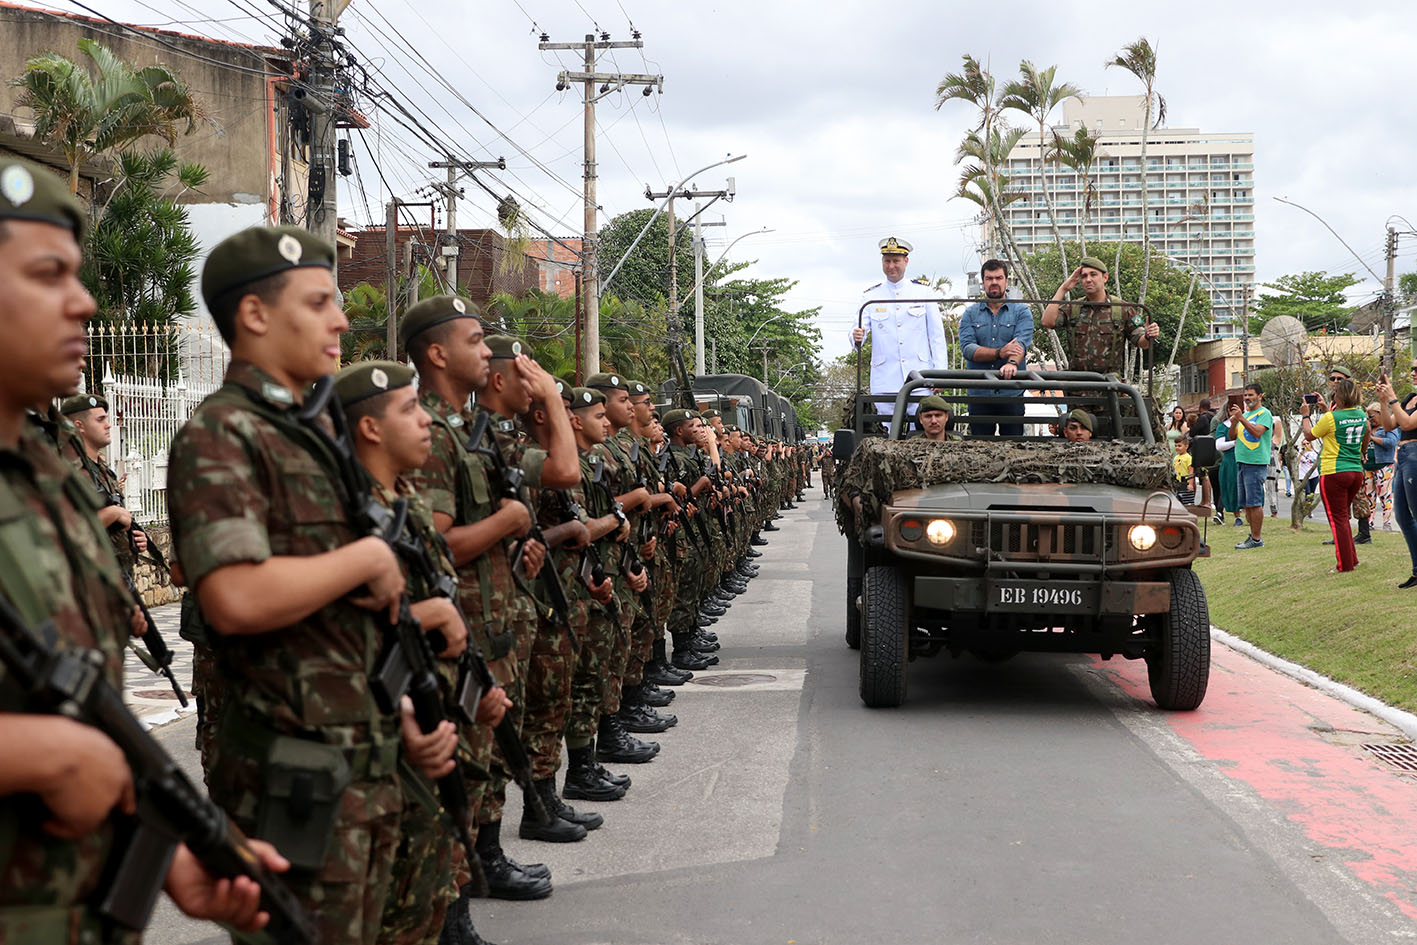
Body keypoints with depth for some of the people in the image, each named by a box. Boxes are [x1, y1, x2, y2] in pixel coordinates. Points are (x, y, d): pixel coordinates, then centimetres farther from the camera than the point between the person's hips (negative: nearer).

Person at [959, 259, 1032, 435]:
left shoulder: (1021, 311, 7)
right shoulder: (971, 313, 10)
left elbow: (1021, 342, -11)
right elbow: (967, 348, -5)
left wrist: (1012, 362, -33)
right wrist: (999, 353, -19)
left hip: (1012, 394, -1)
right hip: (979, 393, 1)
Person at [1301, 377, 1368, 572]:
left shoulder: (1331, 417, -14)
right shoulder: (1362, 415, 5)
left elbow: (1309, 435, 2)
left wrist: (1305, 415, 15)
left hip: (1334, 474, -7)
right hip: (1356, 472, 7)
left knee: (1338, 519, 0)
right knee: (1343, 517, 20)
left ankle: (1346, 565, 0)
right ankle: (1352, 559, 21)